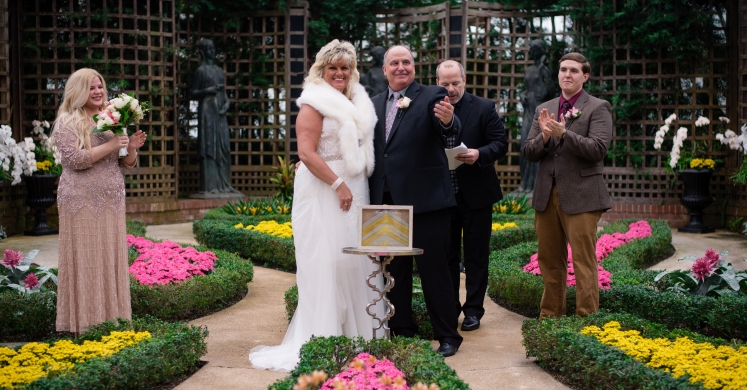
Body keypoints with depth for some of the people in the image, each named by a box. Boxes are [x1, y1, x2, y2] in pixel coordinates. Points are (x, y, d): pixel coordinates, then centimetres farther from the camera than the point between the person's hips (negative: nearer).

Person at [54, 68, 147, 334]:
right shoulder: (68, 122, -2)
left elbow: (126, 165, 15)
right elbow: (73, 159, -15)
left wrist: (131, 148, -6)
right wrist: (110, 146, -18)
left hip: (111, 202, 6)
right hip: (82, 202, -6)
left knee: (112, 260, 7)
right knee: (85, 260, -3)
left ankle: (111, 319, 15)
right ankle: (84, 323, 4)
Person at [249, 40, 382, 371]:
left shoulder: (357, 103, 14)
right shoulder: (315, 103, -8)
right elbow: (306, 153, -16)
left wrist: (359, 186, 11)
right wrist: (338, 185, -19)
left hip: (355, 191, 7)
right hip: (324, 192, -7)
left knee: (355, 261, 10)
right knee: (327, 262, -3)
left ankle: (356, 332, 21)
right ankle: (325, 338, 6)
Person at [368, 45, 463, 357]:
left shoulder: (432, 96, -3)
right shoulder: (375, 104, 12)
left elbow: (448, 129, -20)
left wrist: (447, 120, -45)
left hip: (424, 199, -5)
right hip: (386, 201, 6)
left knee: (434, 268, 0)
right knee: (394, 270, 14)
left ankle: (447, 335, 12)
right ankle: (401, 329, 27)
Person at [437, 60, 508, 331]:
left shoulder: (484, 108, -2)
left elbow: (501, 143, -5)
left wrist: (480, 154, -22)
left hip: (476, 194, -2)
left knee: (476, 255, 5)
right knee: (446, 255, 10)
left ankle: (473, 310, 14)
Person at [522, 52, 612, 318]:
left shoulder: (598, 108, 0)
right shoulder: (544, 109, 15)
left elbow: (598, 149, -13)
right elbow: (528, 153, 9)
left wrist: (563, 134, -23)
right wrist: (544, 136, -11)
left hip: (580, 196, -5)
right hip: (546, 196, 5)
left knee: (583, 263, -4)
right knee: (549, 262, 12)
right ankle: (550, 317, 22)